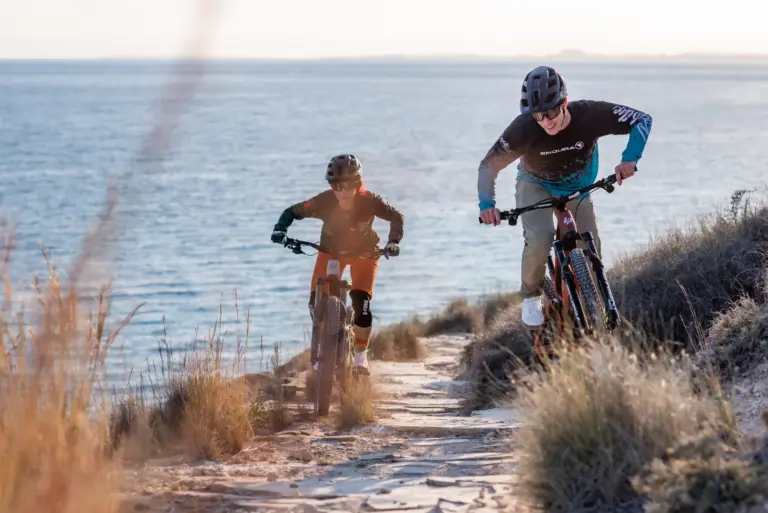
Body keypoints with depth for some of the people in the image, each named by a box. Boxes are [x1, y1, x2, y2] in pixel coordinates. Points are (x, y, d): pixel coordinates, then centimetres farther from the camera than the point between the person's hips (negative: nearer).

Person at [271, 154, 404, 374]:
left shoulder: (369, 201, -31)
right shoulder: (324, 202, -29)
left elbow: (396, 217, -24)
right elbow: (293, 212, -20)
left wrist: (393, 241, -39)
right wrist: (280, 230, -37)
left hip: (363, 251, -2)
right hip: (331, 249, 2)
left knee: (361, 301, -19)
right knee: (316, 301, -12)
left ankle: (361, 354, 2)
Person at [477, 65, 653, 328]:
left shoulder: (590, 114, -33)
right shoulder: (524, 128, -35)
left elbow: (642, 120, -24)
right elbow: (489, 165, -25)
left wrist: (629, 159, -39)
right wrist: (486, 203, -41)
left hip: (576, 186, 2)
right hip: (536, 185, -2)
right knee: (540, 239, -28)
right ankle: (531, 296, -3)